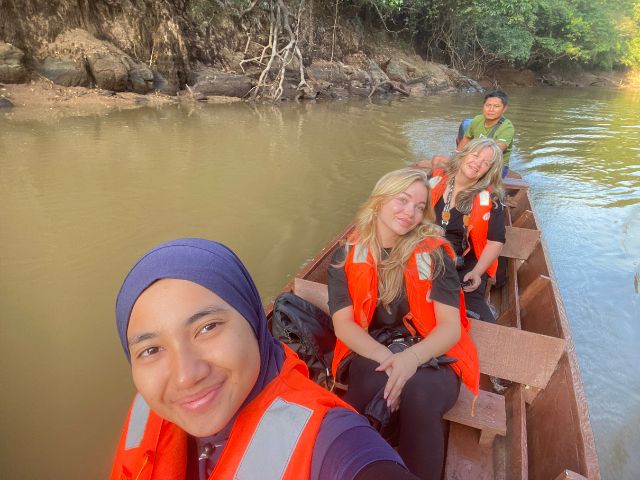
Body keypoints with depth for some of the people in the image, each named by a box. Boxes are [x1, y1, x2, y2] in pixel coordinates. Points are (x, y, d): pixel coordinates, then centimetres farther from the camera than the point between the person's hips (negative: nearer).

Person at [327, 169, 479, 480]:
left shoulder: (434, 253, -5)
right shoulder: (347, 256, -2)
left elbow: (451, 326, -10)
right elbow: (343, 324, -7)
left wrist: (411, 358, -30)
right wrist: (386, 358, -25)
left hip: (432, 357, 0)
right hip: (371, 354, 0)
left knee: (419, 396, -33)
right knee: (377, 384, -34)